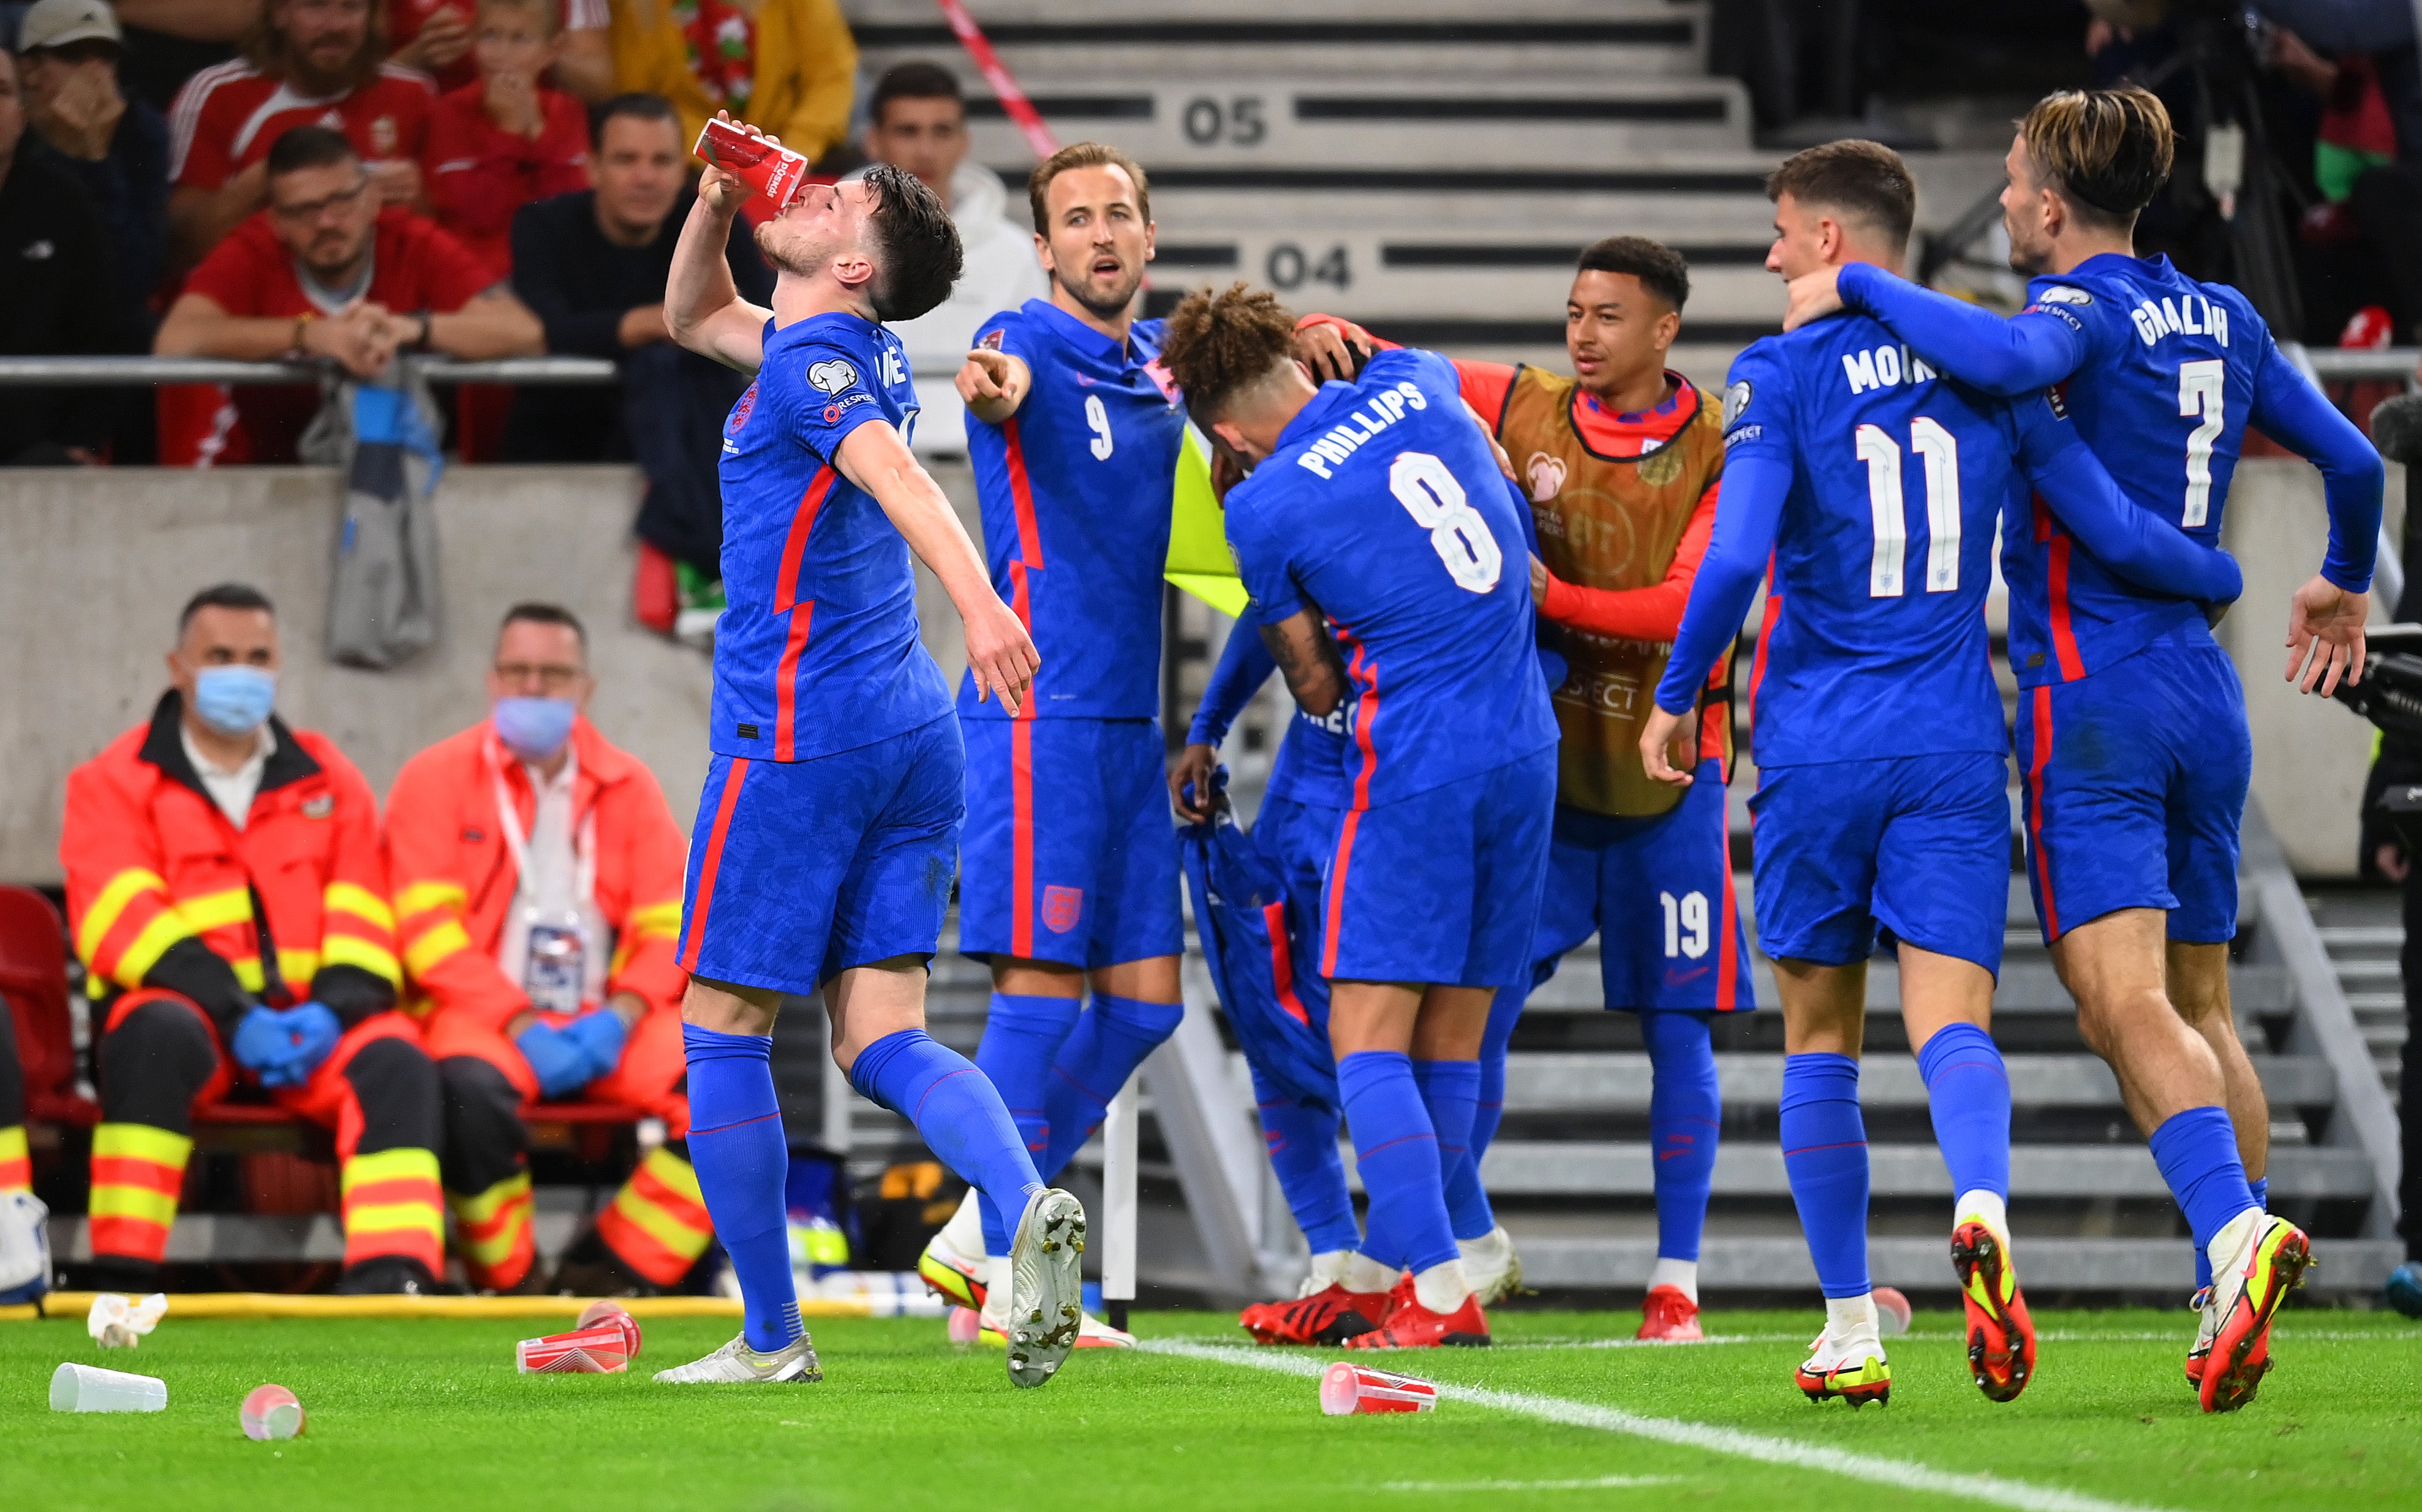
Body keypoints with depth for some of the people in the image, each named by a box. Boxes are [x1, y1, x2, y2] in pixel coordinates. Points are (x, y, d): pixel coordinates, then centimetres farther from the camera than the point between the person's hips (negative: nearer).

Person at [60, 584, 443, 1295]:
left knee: (395, 1064, -26)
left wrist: (335, 1008, -13)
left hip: (309, 1020, 3)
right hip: (183, 1007, -3)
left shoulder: (327, 778, 18)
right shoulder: (116, 781, 6)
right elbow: (120, 919, -8)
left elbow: (362, 913, 9)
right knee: (160, 1035, -37)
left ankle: (391, 1281, -40)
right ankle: (122, 1283, -38)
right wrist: (235, 1016, -20)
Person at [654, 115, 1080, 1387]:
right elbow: (693, 318, 34)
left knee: (720, 1033, 4)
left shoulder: (812, 366, -12)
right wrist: (719, 198, 16)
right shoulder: (849, 356, 16)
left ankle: (770, 1337, 5)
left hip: (794, 740, -8)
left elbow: (898, 475, -32)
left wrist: (977, 600, -49)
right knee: (882, 1041, 3)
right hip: (909, 734, 8)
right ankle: (1030, 1206, -24)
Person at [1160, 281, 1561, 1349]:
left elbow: (1317, 690, 2)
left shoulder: (1265, 508, -9)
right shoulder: (1414, 382, 4)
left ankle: (1442, 1290, -14)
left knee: (1368, 1040, -3)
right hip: (1527, 749, 7)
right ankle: (1407, 1267, 14)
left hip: (1415, 769, -7)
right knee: (1451, 1040, 10)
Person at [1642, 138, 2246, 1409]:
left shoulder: (1782, 375, -5)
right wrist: (2224, 580, 24)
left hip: (1816, 749, -2)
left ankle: (1851, 1331, 11)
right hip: (1954, 747, 2)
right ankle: (1982, 1210, -38)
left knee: (1820, 1039, 11)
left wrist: (1675, 698, -1)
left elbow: (1737, 556, -14)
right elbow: (2115, 532, 4)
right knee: (1951, 1021, -6)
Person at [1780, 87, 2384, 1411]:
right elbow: (2350, 458, 21)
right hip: (2207, 697, 7)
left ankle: (2235, 1230, -36)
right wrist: (2344, 582, 41)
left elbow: (2010, 357, -33)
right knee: (2201, 1006, 13)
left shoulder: (2087, 311, -9)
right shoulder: (2222, 321, 13)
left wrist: (1857, 289, -19)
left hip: (2091, 694, -7)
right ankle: (2231, 1307, 10)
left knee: (2125, 1004, -15)